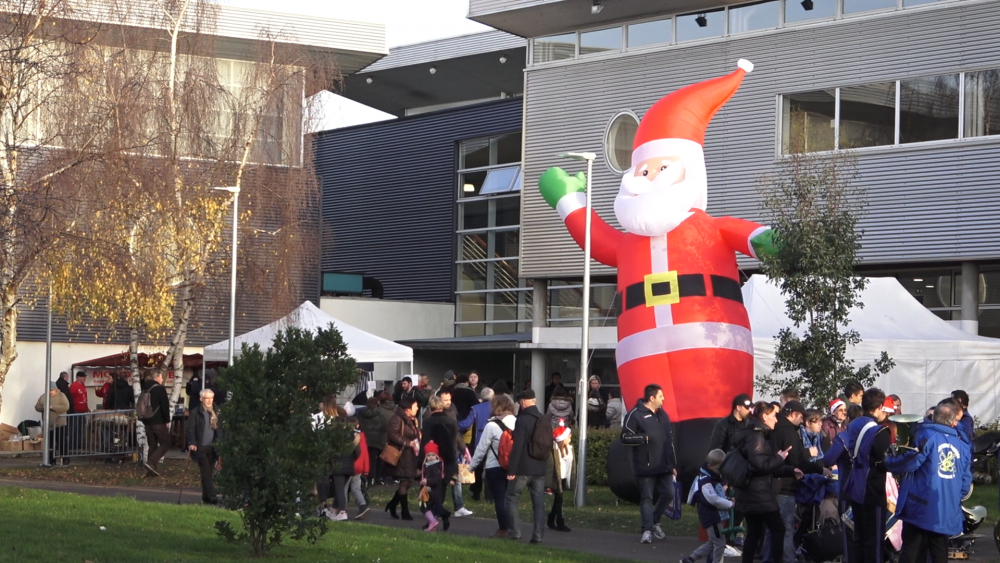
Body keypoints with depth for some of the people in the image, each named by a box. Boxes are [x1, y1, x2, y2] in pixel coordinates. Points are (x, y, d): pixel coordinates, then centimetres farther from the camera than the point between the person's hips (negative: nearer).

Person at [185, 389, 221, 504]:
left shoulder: (215, 413, 10)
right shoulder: (195, 412, -2)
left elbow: (219, 430, 12)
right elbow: (190, 429, -5)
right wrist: (192, 443, -17)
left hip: (212, 447, 4)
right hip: (200, 447, -4)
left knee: (209, 473, 5)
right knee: (206, 472, -12)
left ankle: (206, 497, 13)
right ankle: (211, 496, -18)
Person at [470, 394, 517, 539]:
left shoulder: (492, 425, -13)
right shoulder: (516, 423, 1)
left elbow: (482, 448, -9)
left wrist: (473, 464, 2)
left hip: (494, 468, -5)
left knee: (499, 499, 0)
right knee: (508, 498, 13)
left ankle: (503, 530, 2)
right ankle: (511, 528, 13)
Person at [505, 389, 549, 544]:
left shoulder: (522, 420, -14)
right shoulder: (545, 421, 9)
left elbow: (517, 447, -17)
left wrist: (511, 470, -15)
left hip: (523, 468, -6)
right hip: (540, 469, 6)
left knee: (512, 500, 5)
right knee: (539, 503, 6)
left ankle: (514, 533, -1)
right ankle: (538, 536, 3)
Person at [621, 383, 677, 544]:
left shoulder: (662, 414, 15)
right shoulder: (635, 415, -7)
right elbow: (625, 437, -10)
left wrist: (673, 464, 18)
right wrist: (645, 438, -17)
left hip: (664, 466, 6)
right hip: (645, 467, -6)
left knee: (668, 494, 3)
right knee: (646, 498, -3)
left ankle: (655, 522, 23)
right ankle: (647, 530, -1)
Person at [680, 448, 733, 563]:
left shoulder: (714, 478, 14)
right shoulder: (705, 482, -19)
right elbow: (713, 499, -27)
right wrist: (730, 504, -19)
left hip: (716, 516, 11)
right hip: (712, 518, -11)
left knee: (712, 543, 17)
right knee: (720, 543, -5)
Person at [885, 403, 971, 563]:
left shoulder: (926, 436, -5)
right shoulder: (963, 446, 10)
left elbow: (910, 462, -17)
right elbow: (965, 484, 11)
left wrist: (889, 461, 1)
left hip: (921, 507, -4)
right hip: (947, 512, 4)